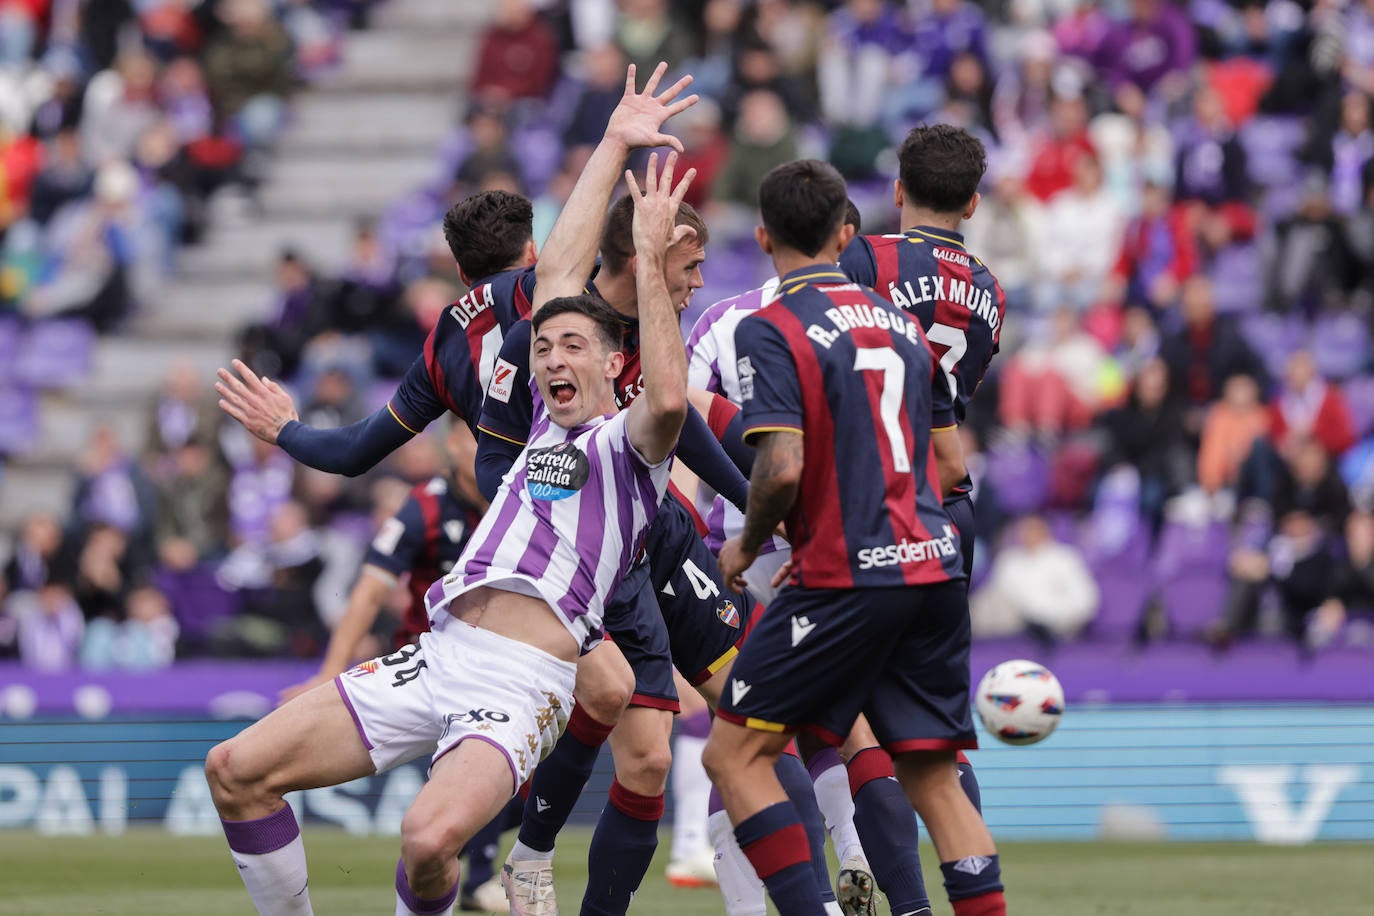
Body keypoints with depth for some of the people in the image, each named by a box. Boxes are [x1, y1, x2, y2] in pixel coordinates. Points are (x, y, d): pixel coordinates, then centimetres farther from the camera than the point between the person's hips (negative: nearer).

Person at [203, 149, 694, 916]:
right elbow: (560, 272, 29)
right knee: (236, 769, -6)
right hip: (438, 655, 7)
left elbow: (668, 398, -20)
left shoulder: (627, 443, 6)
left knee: (430, 837, -34)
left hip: (523, 683, -7)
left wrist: (651, 260, -16)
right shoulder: (546, 423, 24)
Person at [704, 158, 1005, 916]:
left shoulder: (771, 330, -7)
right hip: (935, 565, 7)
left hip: (845, 579, -7)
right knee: (932, 777, 9)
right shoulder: (900, 321, 15)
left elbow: (782, 466, -18)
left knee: (734, 755, 2)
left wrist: (746, 546, 0)